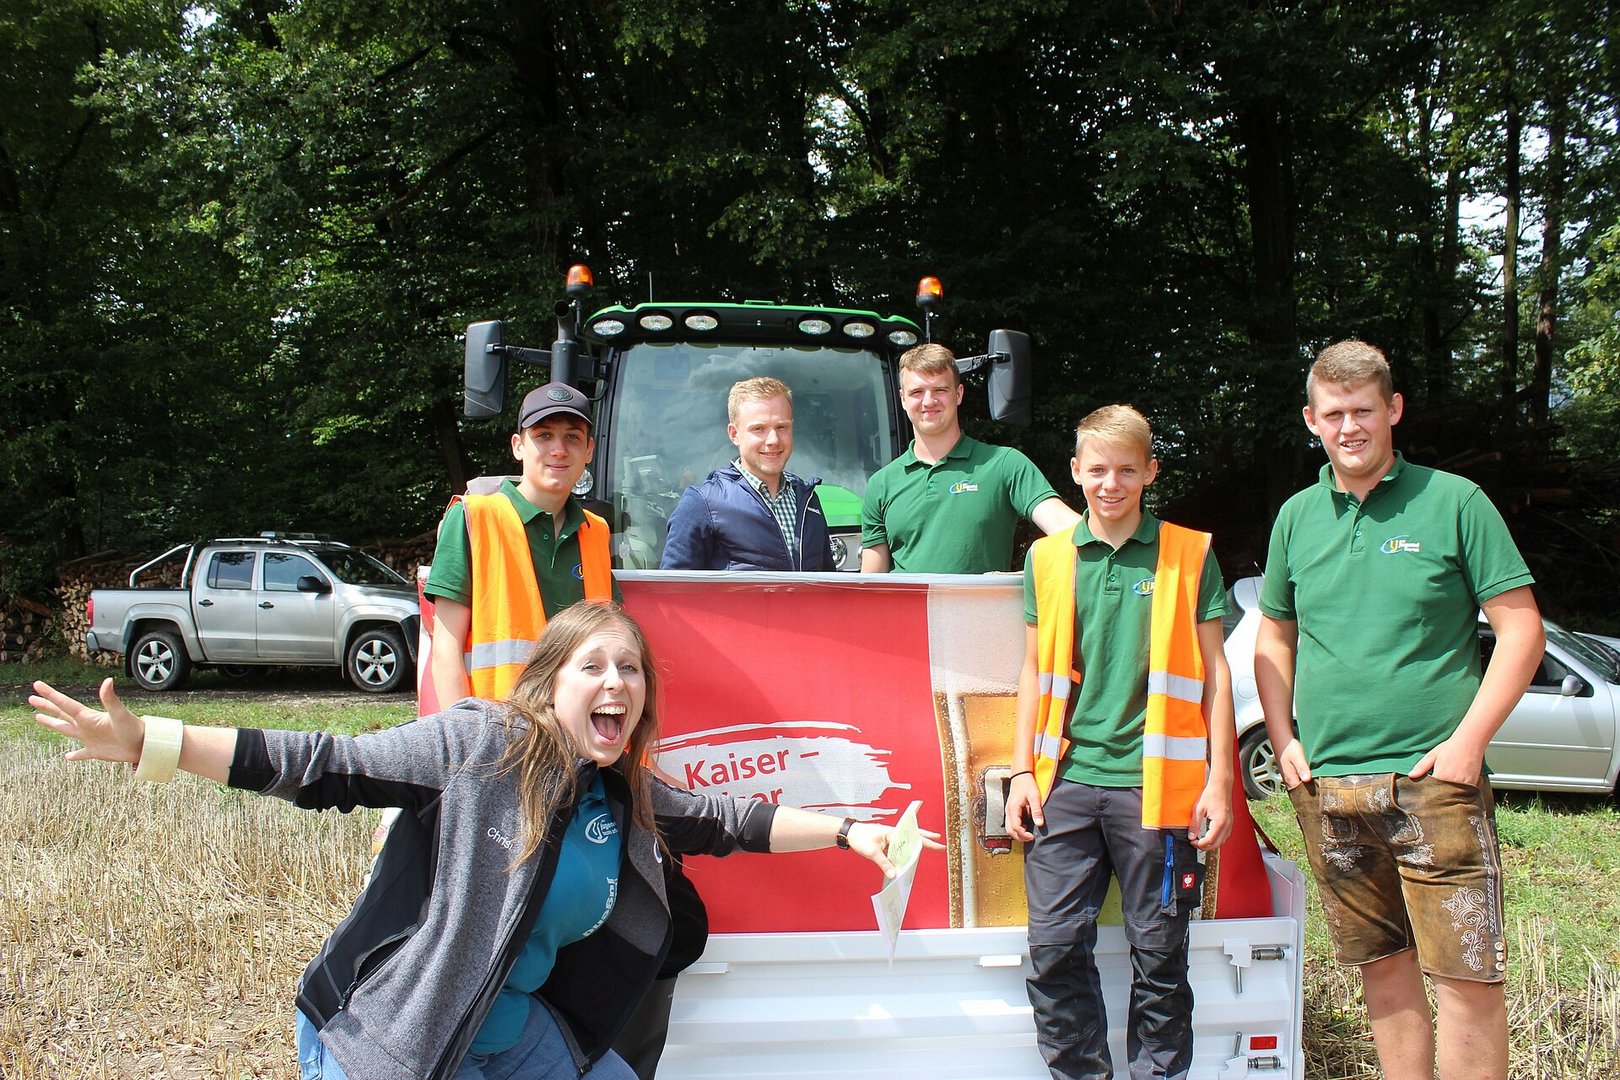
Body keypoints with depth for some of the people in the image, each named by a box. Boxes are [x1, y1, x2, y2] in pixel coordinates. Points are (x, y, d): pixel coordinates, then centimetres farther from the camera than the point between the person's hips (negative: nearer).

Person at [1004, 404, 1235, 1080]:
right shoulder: (1048, 558, 9)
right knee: (1054, 947, 2)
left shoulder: (1189, 554, 2)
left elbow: (1213, 671, 4)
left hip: (1156, 783, -2)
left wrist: (1219, 779, -1)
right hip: (1067, 779, 2)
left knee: (1159, 953, 6)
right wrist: (1022, 771, 8)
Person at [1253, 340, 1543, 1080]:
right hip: (1325, 785, 4)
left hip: (1434, 779, -4)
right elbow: (1272, 638, 19)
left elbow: (1521, 629, -3)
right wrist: (1283, 739, 7)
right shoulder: (1297, 517, 10)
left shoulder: (1453, 503, -2)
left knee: (1465, 976, -4)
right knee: (1382, 967, 12)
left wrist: (1469, 740, -11)